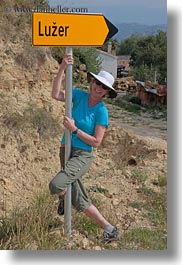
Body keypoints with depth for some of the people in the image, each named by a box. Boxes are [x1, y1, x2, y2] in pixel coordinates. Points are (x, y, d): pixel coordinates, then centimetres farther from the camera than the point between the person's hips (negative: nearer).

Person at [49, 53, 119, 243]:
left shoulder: (101, 112, -11)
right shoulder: (79, 95, 1)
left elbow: (96, 142, -13)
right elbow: (56, 95, -13)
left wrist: (74, 129, -19)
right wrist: (62, 68, -22)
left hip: (82, 156, -5)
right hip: (66, 151, 5)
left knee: (56, 185, -29)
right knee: (80, 203, 6)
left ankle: (64, 198, 9)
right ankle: (109, 229, 21)